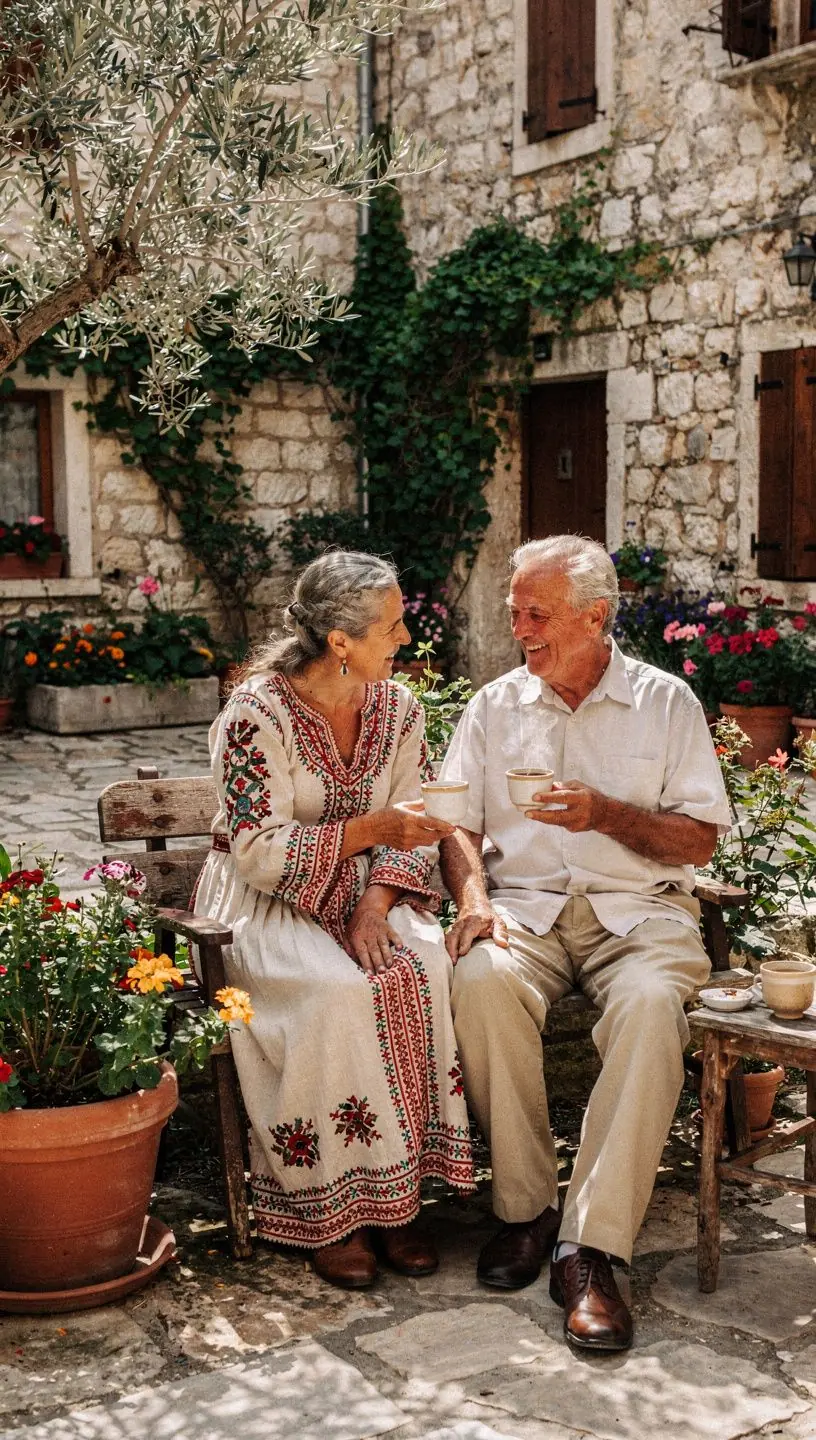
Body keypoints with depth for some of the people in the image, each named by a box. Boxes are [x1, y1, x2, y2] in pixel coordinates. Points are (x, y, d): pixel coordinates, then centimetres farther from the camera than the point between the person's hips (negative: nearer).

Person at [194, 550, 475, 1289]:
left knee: (426, 968, -26)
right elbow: (261, 853, -18)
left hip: (363, 895, 5)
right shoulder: (258, 712, -15)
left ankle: (396, 1192, -15)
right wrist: (371, 828, -26)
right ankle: (332, 1210, -17)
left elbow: (411, 832, 4)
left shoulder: (397, 707, 3)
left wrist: (378, 903, -14)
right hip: (266, 902, -5)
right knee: (337, 990, -33)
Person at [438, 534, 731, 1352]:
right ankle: (525, 1206, -16)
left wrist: (606, 813, -12)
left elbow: (700, 839, 3)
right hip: (527, 908, 2)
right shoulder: (495, 707, 14)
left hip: (639, 909, -1)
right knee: (481, 981, -33)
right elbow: (458, 823, 9)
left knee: (649, 1005, -35)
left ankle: (589, 1249, -30)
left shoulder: (666, 702, 7)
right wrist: (474, 898, -11)